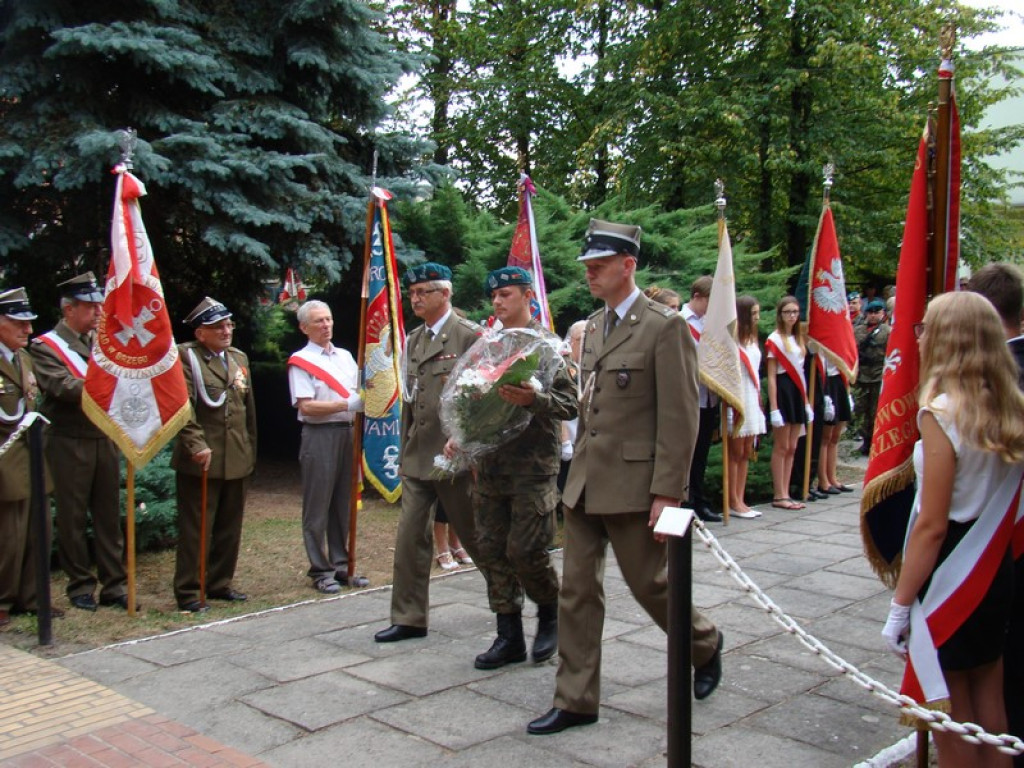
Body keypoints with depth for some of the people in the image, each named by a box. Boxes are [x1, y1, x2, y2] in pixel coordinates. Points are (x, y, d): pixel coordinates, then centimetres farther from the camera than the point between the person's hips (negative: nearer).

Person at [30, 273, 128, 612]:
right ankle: (80, 586, 15)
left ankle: (114, 584, 15)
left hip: (106, 439, 5)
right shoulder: (45, 346, -5)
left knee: (109, 515, 8)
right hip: (69, 443, -5)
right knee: (73, 518, 3)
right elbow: (62, 387, -19)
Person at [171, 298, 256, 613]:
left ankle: (220, 584, 25)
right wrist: (197, 445, -22)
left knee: (229, 528, 13)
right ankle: (188, 592, 9)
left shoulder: (239, 358, 15)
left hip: (237, 460, 7)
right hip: (201, 460, -6)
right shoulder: (185, 356, -6)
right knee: (196, 529, 0)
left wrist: (250, 450, 17)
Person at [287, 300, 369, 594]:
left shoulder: (345, 356, 16)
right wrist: (347, 405, -17)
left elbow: (360, 393, 20)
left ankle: (341, 565, 19)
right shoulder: (300, 361, -4)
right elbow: (306, 406, -12)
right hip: (319, 435, -6)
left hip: (348, 433, 6)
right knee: (318, 506, -1)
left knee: (343, 503, 11)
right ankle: (320, 570, 7)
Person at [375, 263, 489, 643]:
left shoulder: (470, 336, -9)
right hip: (417, 455, 7)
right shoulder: (413, 340, 14)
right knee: (410, 536, 6)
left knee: (474, 534, 7)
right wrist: (405, 450, 16)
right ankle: (409, 618, 15)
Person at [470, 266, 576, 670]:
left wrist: (534, 400, -27)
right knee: (492, 551, 7)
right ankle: (509, 636, 17)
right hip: (490, 461, 6)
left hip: (533, 463, -6)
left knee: (525, 550, -7)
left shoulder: (547, 343, -4)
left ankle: (550, 614, 20)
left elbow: (570, 405, -10)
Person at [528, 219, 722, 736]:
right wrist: (579, 467, 15)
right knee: (576, 590, 8)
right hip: (586, 481, 7)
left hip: (633, 484, -7)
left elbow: (680, 418, -14)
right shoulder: (593, 326, 13)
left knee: (649, 582, 7)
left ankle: (705, 646, 36)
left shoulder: (665, 327, -11)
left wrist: (667, 493, -18)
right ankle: (575, 700, 18)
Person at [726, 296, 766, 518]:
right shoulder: (733, 340, -11)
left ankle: (740, 501, 13)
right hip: (737, 399, -8)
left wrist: (759, 398, 14)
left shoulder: (752, 340, 15)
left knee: (747, 452, 8)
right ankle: (733, 503, 3)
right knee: (736, 452, -3)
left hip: (752, 400, 8)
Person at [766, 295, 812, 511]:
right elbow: (771, 376, -11)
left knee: (792, 448, 7)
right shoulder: (775, 340, -7)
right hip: (782, 392, -7)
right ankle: (779, 496, 1)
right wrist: (773, 408, -16)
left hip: (797, 393, 7)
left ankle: (785, 494, 12)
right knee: (781, 447, -4)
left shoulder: (799, 339, 15)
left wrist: (806, 401, 13)